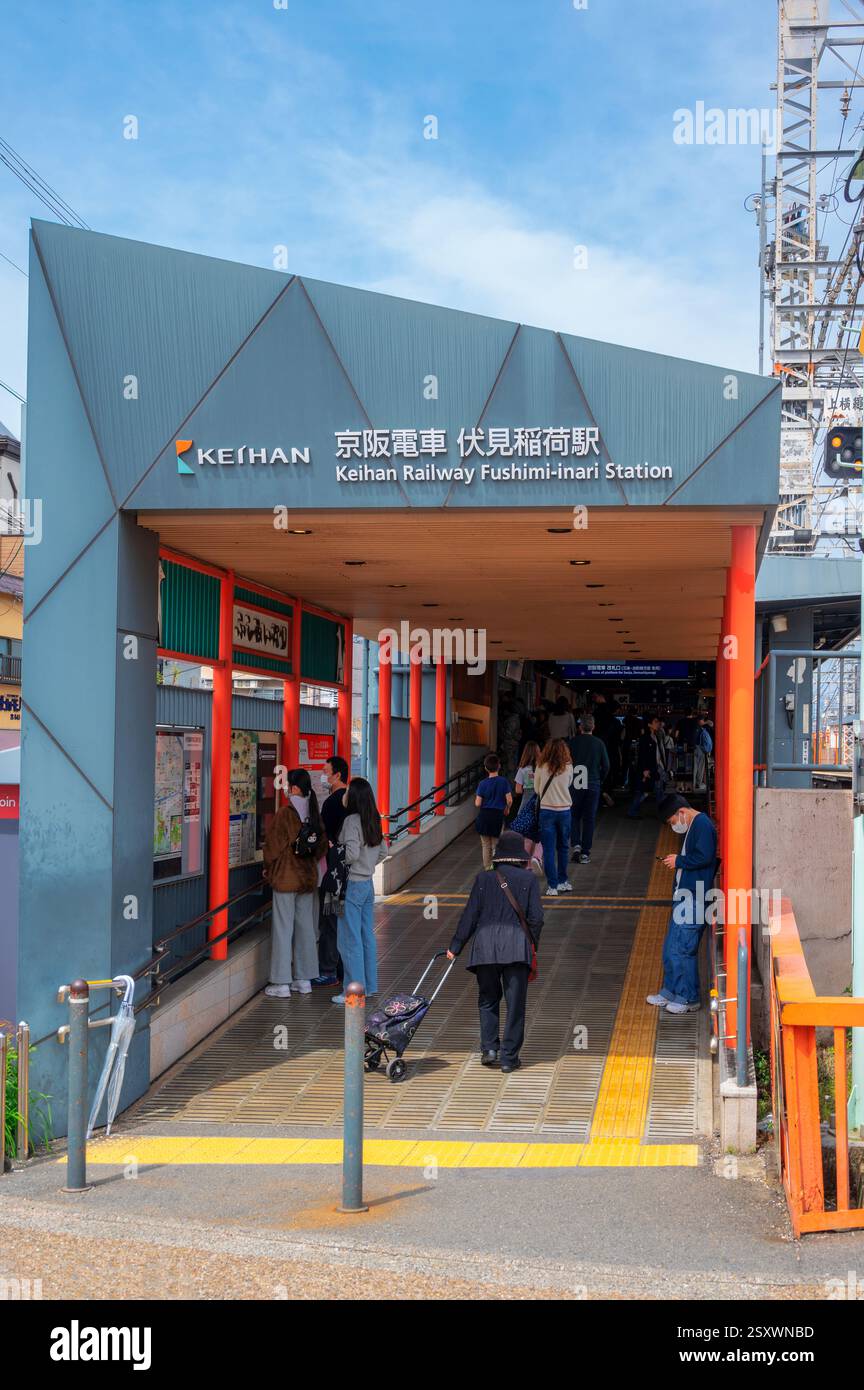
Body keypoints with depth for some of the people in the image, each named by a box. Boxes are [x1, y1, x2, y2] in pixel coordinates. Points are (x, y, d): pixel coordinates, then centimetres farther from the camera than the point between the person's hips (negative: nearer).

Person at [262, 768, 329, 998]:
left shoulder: (284, 813, -17)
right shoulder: (314, 812, 1)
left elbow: (273, 846, -11)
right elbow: (322, 844, 9)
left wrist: (268, 869, 5)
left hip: (286, 878, -6)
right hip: (308, 878, 6)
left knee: (283, 929, 0)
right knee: (305, 927, 13)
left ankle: (282, 984, 3)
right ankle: (304, 980, 19)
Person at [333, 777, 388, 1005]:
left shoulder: (351, 821, -17)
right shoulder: (372, 820, 7)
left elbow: (352, 853, -25)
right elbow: (383, 851, 15)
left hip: (352, 885, -8)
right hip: (368, 884, 8)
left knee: (350, 939, -1)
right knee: (367, 937, 14)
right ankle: (369, 986, 21)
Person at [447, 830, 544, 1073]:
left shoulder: (483, 879, 9)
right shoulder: (529, 879, 6)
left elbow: (470, 916, 7)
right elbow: (536, 917, 2)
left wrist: (455, 947, 13)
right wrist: (532, 945, 14)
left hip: (485, 946, 2)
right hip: (517, 947, -1)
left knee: (488, 1000, 18)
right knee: (515, 1003, 6)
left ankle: (489, 1048, 9)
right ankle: (509, 1057, 7)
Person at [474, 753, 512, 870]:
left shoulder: (483, 784, -4)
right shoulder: (503, 781, -7)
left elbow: (477, 804, -6)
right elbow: (509, 800, -9)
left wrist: (476, 797, 15)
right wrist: (507, 809, 10)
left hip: (484, 816, 1)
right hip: (498, 816, -1)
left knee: (486, 846, 13)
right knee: (495, 846, 7)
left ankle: (487, 868, 16)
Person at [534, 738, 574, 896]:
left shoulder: (541, 768, -8)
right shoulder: (568, 767, -5)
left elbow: (537, 789, 3)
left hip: (546, 810, -2)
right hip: (565, 810, 2)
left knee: (549, 850, 2)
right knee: (563, 847, 17)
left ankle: (552, 886, -1)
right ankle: (562, 881, 26)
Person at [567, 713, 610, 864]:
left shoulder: (572, 742, -5)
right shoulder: (599, 743, -3)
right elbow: (606, 766, 0)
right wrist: (600, 780, 16)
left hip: (575, 785, 0)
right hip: (593, 785, 0)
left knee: (574, 816, 14)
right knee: (589, 819, 6)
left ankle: (575, 844, -4)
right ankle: (585, 853, 6)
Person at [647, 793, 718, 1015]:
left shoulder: (702, 824, -14)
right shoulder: (693, 826, 17)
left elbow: (704, 857, -24)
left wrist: (679, 861, -13)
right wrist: (677, 861, 11)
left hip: (694, 900, -11)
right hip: (685, 897, 11)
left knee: (682, 949, -6)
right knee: (671, 947, 16)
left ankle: (688, 999, 4)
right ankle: (670, 992, 26)